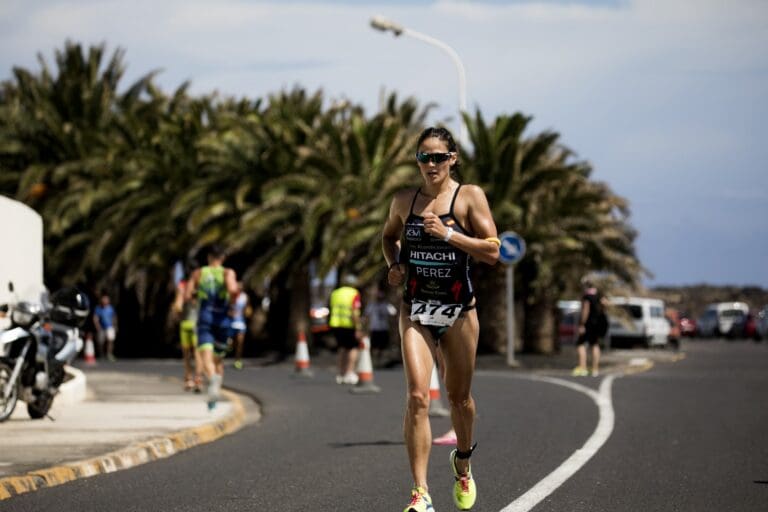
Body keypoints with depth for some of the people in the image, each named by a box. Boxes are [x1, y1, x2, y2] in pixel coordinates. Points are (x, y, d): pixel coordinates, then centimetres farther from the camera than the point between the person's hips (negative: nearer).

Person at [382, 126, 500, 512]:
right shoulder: (404, 200, 6)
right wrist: (394, 265, 6)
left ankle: (462, 461, 44)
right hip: (415, 310, 1)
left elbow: (493, 251, -10)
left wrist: (447, 234, -19)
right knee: (417, 396, -15)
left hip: (458, 310, -1)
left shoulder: (469, 196, -4)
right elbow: (388, 236, 26)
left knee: (459, 396, 13)